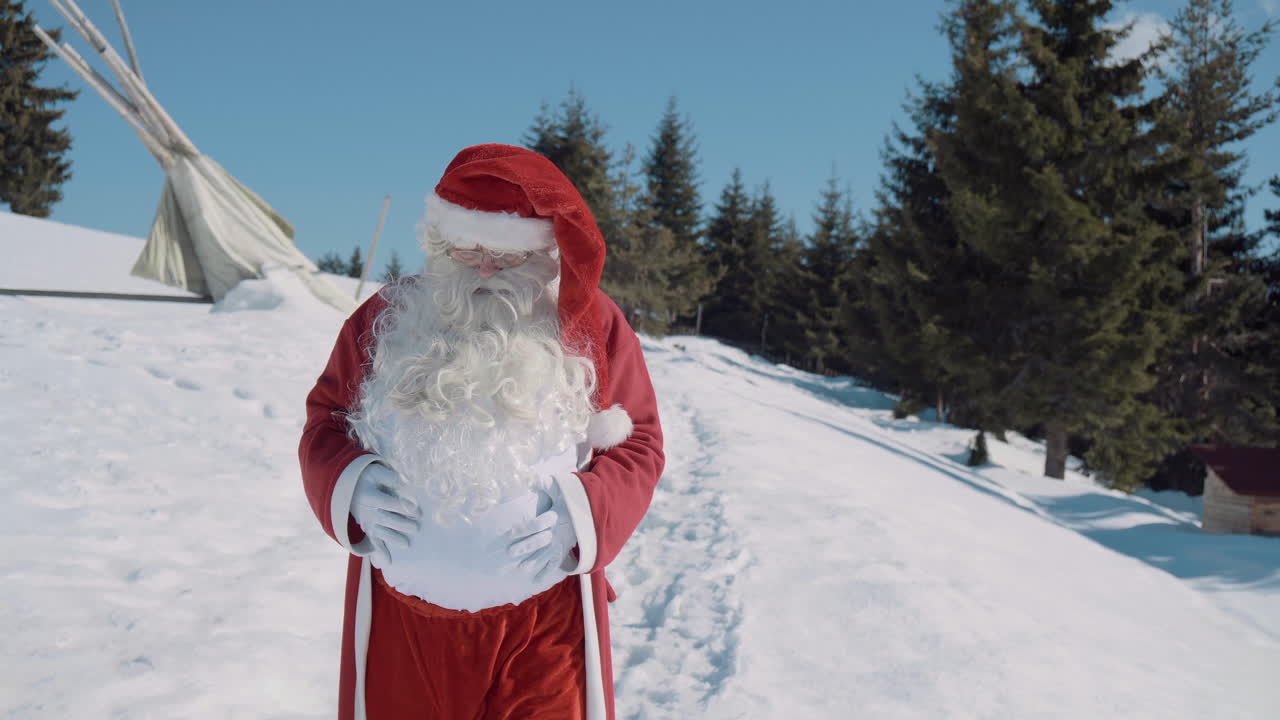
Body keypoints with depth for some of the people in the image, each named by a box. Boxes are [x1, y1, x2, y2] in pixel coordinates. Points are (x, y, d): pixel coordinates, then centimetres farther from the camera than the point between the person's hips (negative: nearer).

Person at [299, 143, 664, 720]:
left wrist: (584, 512, -16)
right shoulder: (385, 318, 0)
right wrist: (350, 487, -11)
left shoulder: (593, 325, -4)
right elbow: (325, 417, 9)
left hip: (545, 615, -1)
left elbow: (637, 441, 1)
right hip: (400, 611, 2)